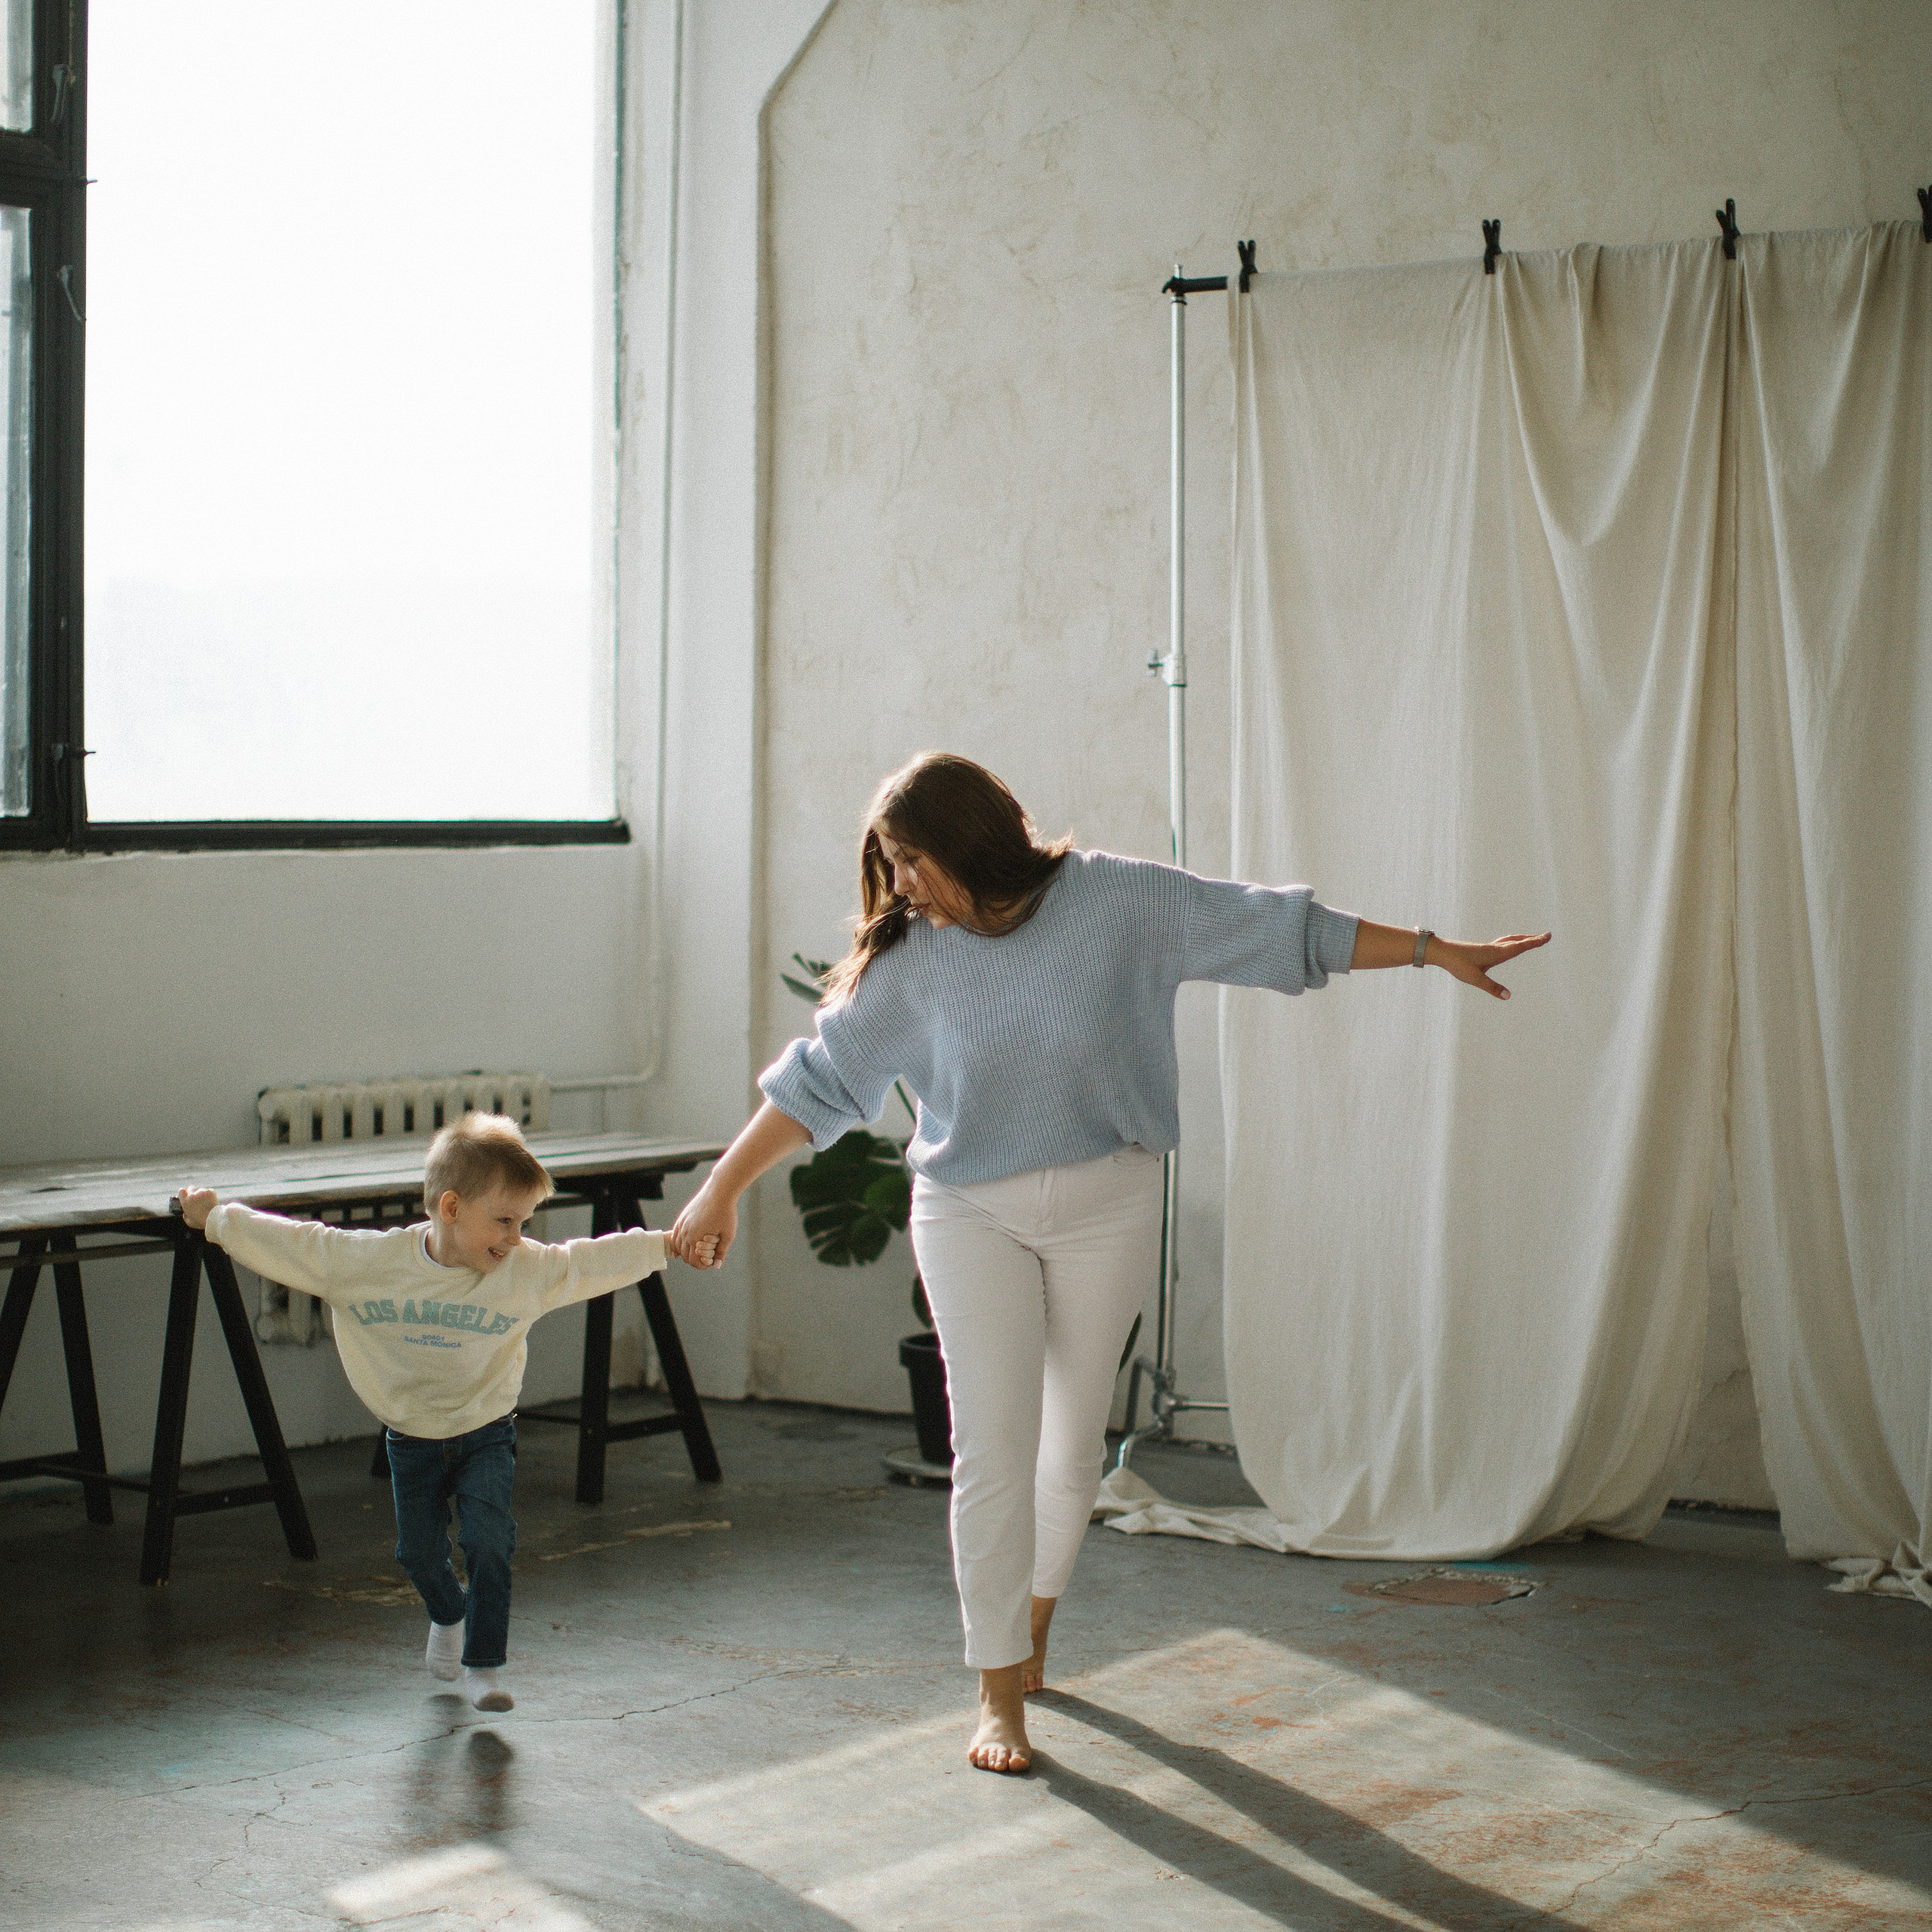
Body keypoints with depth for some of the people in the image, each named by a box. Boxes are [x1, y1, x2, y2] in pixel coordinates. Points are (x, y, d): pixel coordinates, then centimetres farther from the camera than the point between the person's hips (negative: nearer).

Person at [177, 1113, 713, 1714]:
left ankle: (483, 1666, -5)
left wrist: (669, 1246, -16)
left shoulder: (531, 1270, -18)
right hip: (411, 1439, 1)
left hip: (486, 1434, -1)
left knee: (488, 1537, -17)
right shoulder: (366, 1260, -20)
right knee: (419, 1552, 10)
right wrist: (215, 1218, -2)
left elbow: (601, 1260, -10)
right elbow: (285, 1245, -10)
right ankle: (449, 1616, 44)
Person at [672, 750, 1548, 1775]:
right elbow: (817, 1078, 0)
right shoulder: (910, 962, -6)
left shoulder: (1118, 902, -10)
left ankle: (1031, 1626, 37)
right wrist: (723, 1188, 0)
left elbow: (1276, 928, -6)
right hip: (971, 1217, 0)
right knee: (992, 1450, -7)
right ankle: (1000, 1696, 3)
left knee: (1074, 1437, 11)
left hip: (1106, 1206, 1)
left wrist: (1437, 951, -4)